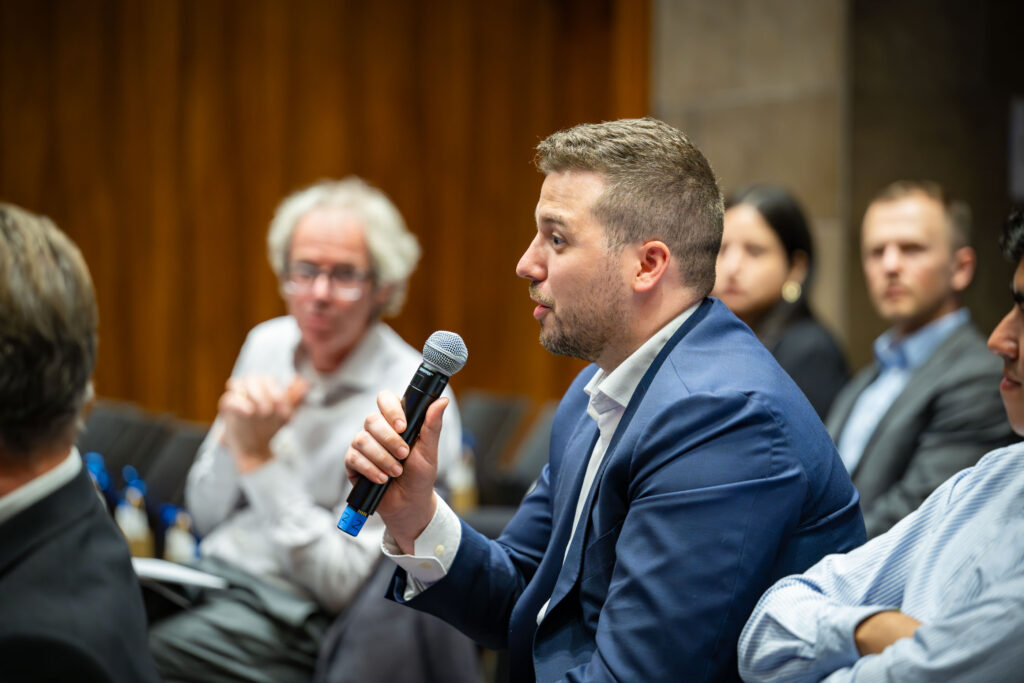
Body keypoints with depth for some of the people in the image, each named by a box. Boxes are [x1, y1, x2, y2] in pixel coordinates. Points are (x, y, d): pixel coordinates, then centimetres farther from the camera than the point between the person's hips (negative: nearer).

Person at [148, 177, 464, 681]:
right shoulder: (267, 343, 8)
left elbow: (343, 583, -15)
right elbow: (206, 517, 13)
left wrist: (260, 459, -17)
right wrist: (233, 438, -7)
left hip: (290, 620, -6)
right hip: (208, 579, 6)